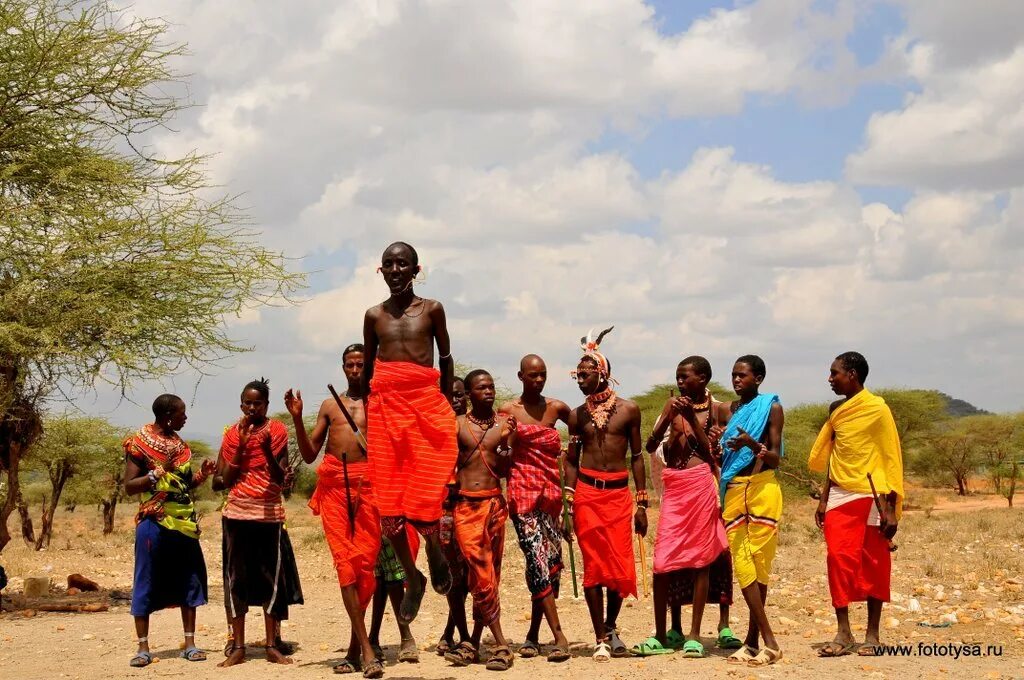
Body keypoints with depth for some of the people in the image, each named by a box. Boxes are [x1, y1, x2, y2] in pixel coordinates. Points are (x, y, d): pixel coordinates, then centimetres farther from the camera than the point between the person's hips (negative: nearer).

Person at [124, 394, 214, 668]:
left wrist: (201, 474, 0)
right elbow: (129, 486, -9)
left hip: (184, 522, 6)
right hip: (154, 523, -6)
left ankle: (190, 643, 12)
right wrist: (160, 471, -20)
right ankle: (143, 647, 5)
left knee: (190, 581, 6)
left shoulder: (179, 443, 12)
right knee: (147, 583, -1)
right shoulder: (139, 443, -6)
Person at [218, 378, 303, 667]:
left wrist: (267, 450, -20)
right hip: (237, 513, 2)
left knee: (271, 577, 1)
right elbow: (226, 480, 0)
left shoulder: (276, 430, 0)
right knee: (236, 578, 1)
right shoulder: (232, 433, 5)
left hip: (269, 514, -1)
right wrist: (241, 445, -9)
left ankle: (272, 645, 7)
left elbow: (280, 479, -6)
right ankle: (238, 646, 5)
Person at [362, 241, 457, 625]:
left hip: (426, 403, -2)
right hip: (385, 406, 2)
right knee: (387, 498, 0)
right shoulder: (374, 316, 11)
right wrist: (365, 412, 14)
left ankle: (435, 551, 22)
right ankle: (412, 578, 16)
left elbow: (446, 360, 12)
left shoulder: (431, 310, 6)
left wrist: (446, 406, 10)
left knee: (425, 493, -10)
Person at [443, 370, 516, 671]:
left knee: (488, 574, 4)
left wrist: (504, 442, -12)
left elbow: (504, 471, 2)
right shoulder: (457, 425, 3)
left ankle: (474, 642, 11)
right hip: (464, 505, -2)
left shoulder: (504, 423, 5)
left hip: (493, 504, 2)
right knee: (480, 573, -8)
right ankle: (501, 644, -8)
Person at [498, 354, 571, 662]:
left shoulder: (556, 408, 10)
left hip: (551, 491, 4)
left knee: (551, 561, 1)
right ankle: (559, 636, -17)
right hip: (522, 491, -4)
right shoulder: (508, 411, 2)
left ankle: (534, 634, 13)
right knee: (538, 559, -14)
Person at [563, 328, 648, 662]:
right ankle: (601, 639, 4)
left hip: (619, 493, 0)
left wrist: (642, 503, 4)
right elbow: (571, 461, 8)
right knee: (593, 566, -2)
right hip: (586, 492, 0)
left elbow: (637, 457, 7)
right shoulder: (577, 415, 7)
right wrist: (566, 508, 1)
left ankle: (611, 627, 24)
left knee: (621, 567, 1)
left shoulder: (628, 409, 4)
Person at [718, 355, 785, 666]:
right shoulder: (728, 410, 14)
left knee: (758, 562, -2)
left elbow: (775, 458, -4)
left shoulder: (771, 408, 1)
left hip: (762, 489, -4)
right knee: (742, 563, -4)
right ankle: (768, 640, -4)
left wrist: (752, 444, -22)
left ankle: (753, 640, 3)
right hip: (733, 490, 4)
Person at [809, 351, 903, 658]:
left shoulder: (877, 408, -7)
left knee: (874, 565, 3)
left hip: (871, 496, -5)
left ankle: (872, 635, 9)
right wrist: (824, 499, 14)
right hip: (840, 496, 5)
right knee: (839, 560, -4)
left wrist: (891, 508, -12)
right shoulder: (836, 410, 12)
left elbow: (891, 459, -8)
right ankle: (843, 634, -1)